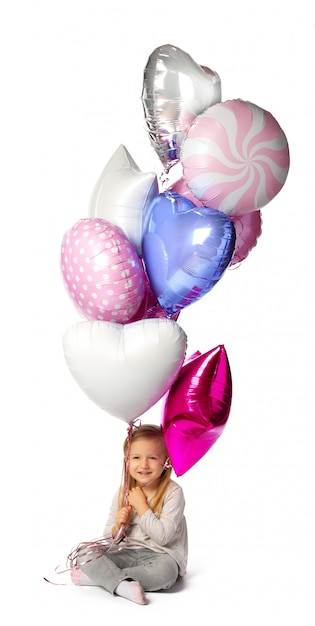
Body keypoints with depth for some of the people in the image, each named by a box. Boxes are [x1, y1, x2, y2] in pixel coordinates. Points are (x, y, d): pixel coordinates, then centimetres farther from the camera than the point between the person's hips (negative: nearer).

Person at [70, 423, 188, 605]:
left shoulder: (173, 492, -10)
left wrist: (141, 506, -17)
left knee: (165, 570, -38)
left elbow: (163, 537, -19)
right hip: (126, 553, 4)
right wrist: (117, 527, -12)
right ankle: (122, 585, -37)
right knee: (85, 551, -16)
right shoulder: (122, 493, 4)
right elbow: (109, 536, 12)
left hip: (160, 554, -4)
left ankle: (99, 576, -26)